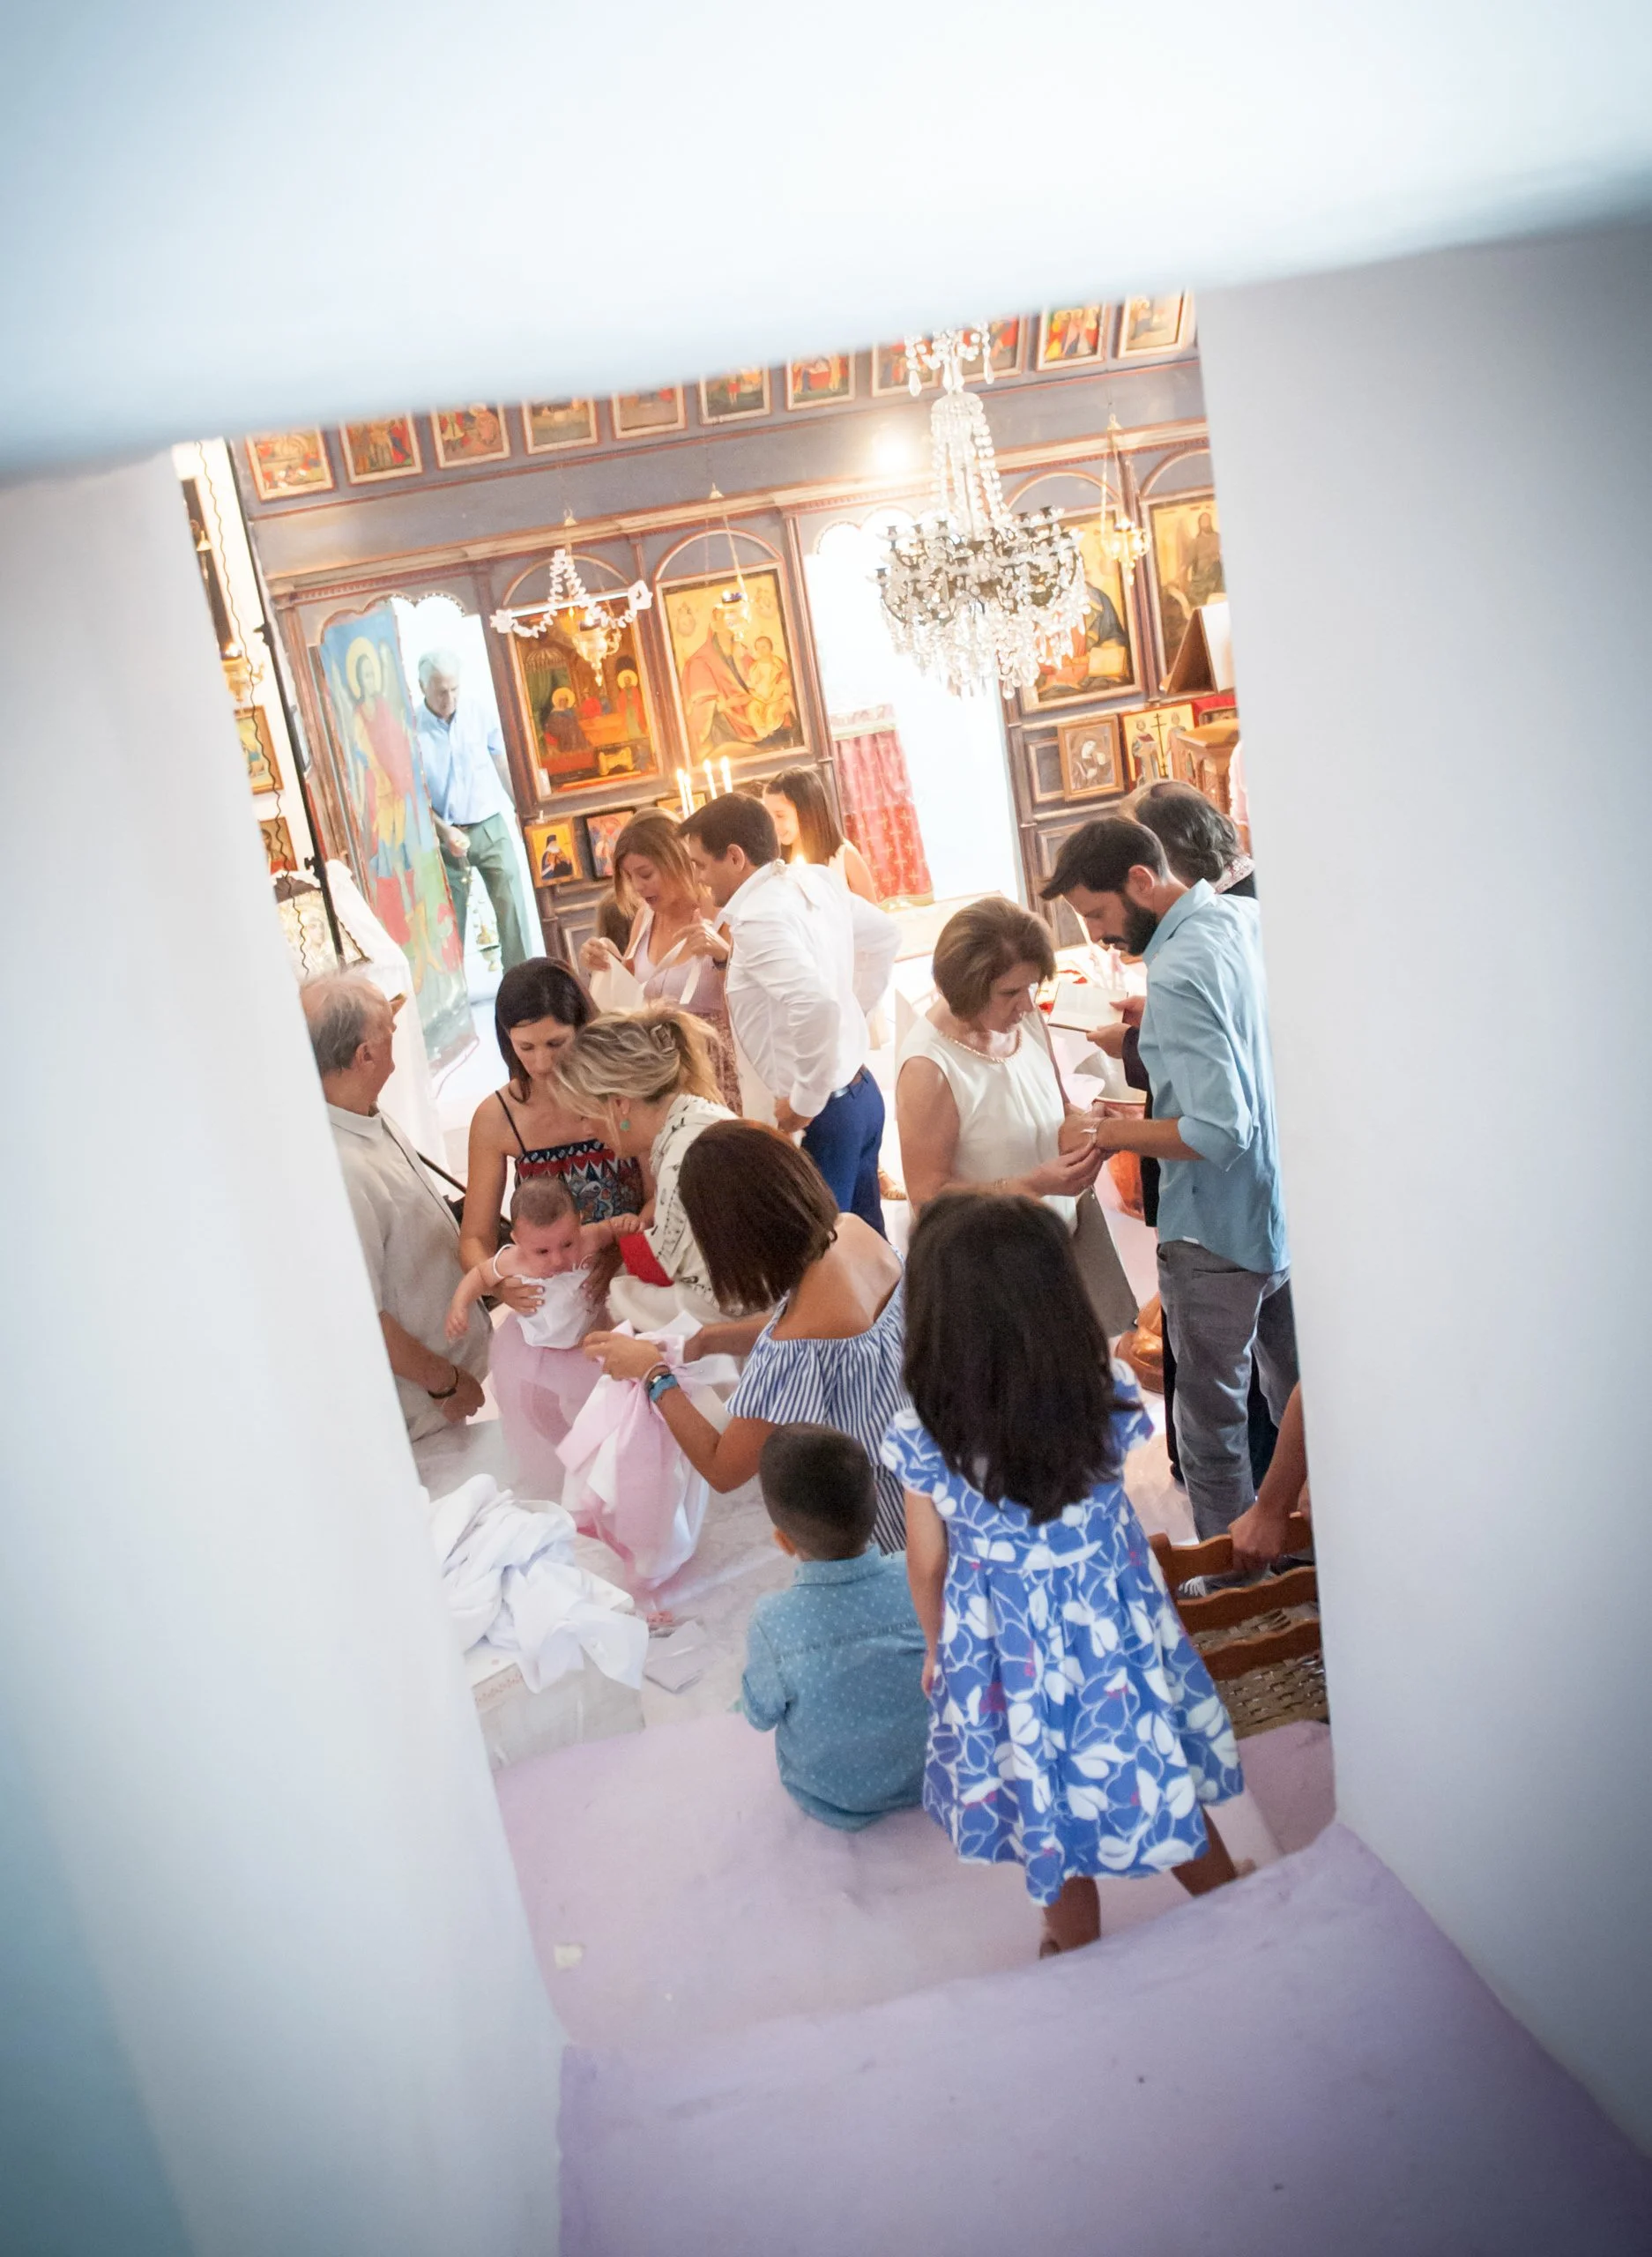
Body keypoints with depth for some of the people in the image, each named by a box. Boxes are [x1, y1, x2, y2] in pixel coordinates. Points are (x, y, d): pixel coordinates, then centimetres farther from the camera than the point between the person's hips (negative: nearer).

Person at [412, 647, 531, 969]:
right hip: (447, 836, -2)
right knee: (451, 918, 5)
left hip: (491, 827, 2)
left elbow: (501, 762, 11)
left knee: (511, 905, -1)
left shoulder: (476, 711, 0)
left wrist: (521, 807, 13)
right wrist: (446, 832, -17)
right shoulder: (411, 729, -9)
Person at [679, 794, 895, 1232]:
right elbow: (884, 932, 22)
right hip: (861, 1091, 9)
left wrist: (805, 1101, -23)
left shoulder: (759, 918, -22)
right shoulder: (819, 880, 5)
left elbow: (816, 1005, -36)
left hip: (823, 1113, -9)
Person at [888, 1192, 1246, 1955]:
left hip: (1005, 1647, -1)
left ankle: (1078, 1948, 47)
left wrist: (937, 1647, 9)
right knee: (1153, 1779, 25)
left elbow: (927, 1564, -10)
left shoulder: (922, 1438, -26)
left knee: (1046, 1804, 23)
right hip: (1114, 1627, 2)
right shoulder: (1108, 1393, -22)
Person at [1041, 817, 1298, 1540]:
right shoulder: (1249, 917, 2)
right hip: (1291, 1206, 9)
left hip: (1219, 1233, -9)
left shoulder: (1178, 977, -25)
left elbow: (1218, 1132, -29)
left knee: (1212, 1419, 7)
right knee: (1297, 1395, 22)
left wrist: (1107, 1133, -17)